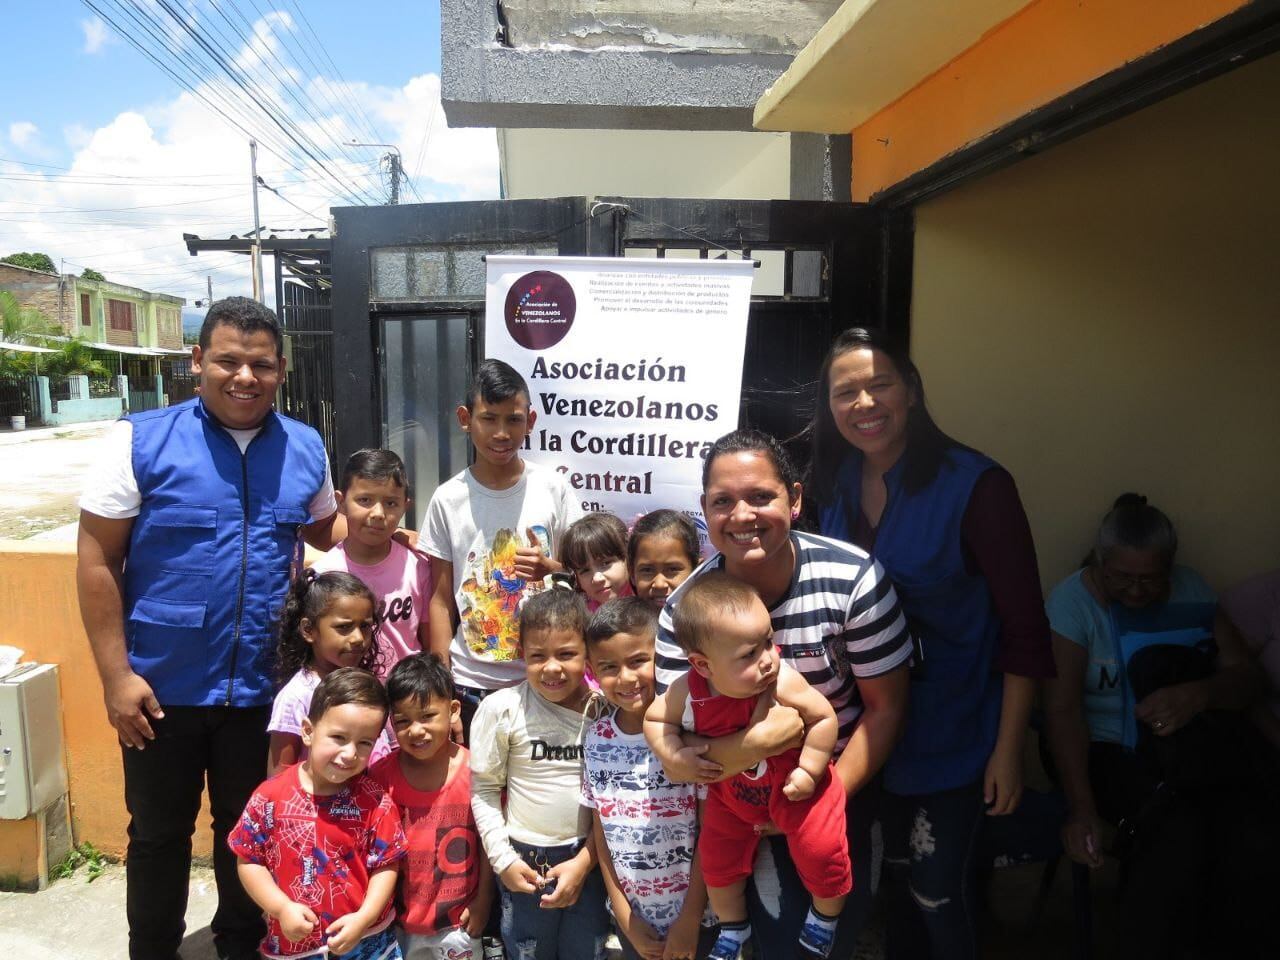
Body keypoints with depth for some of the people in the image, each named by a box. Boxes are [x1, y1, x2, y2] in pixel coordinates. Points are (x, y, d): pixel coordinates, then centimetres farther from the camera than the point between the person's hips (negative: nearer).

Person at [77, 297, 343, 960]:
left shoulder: (305, 447, 0)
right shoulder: (141, 440, -9)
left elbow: (328, 534, 15)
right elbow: (97, 562, -8)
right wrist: (116, 675, -11)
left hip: (263, 686, 2)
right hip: (162, 687, -2)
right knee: (159, 834, 18)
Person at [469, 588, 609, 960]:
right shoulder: (502, 709, -14)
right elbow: (484, 790, -6)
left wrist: (585, 860, -7)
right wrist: (503, 859, -8)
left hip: (590, 858, 1)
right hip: (525, 859, -1)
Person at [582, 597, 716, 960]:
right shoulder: (597, 738, -6)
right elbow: (601, 831, 1)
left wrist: (689, 919, -9)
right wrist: (624, 915, 0)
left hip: (698, 917, -3)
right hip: (632, 918, 4)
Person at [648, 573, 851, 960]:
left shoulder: (783, 683, -35)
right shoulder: (686, 692, -26)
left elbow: (824, 717, -22)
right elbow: (654, 718, -8)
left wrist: (808, 769, -22)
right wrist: (676, 757, -21)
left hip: (793, 788, -3)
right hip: (732, 794, 4)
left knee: (821, 855, -8)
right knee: (717, 860, 15)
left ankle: (824, 920, 29)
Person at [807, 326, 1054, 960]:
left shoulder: (975, 486, -20)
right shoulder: (835, 482, -3)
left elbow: (1025, 631, -16)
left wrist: (1008, 750, -14)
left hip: (952, 734, -5)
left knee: (938, 893, 9)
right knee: (896, 868, 23)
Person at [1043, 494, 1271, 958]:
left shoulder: (1190, 589, 1)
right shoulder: (1072, 600, -12)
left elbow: (1246, 677, -2)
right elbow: (1063, 709, -17)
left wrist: (1199, 694, -27)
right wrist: (1082, 808, -26)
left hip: (1190, 748, 4)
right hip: (1107, 750, -3)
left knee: (1251, 848, -24)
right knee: (1181, 835, -30)